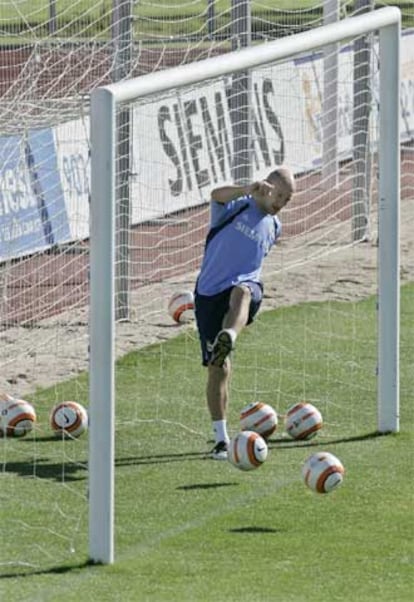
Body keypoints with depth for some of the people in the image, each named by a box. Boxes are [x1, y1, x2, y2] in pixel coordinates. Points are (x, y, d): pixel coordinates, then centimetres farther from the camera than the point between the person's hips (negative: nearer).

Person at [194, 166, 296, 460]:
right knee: (218, 369, -3)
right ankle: (221, 439, 8)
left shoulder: (274, 227, 16)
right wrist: (248, 190, -41)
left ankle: (228, 339, -72)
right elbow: (217, 195, -23)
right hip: (210, 293, -1)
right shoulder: (236, 207, 1)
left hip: (246, 285, 1)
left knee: (241, 292, -39)